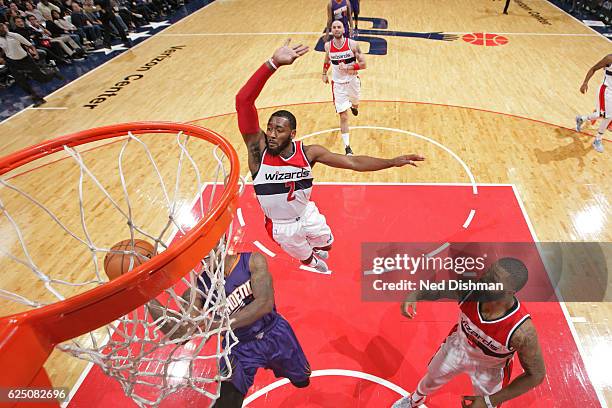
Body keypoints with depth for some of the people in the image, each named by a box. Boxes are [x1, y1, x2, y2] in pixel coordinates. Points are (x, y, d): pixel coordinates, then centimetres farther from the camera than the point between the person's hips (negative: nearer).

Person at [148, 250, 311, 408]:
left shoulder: (253, 261, -20)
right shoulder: (199, 288, -17)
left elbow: (265, 303, -31)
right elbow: (180, 333, -25)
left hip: (275, 334, 1)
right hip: (240, 347, 0)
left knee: (302, 381, 23)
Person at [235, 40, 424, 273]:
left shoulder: (308, 153, -22)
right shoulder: (258, 149, -29)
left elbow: (353, 162, -17)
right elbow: (243, 101, -43)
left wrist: (392, 162, -25)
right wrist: (273, 63, -54)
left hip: (307, 214, 2)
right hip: (281, 227, -2)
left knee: (326, 246, 29)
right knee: (306, 258, 25)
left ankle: (312, 252, 67)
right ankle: (312, 262, 64)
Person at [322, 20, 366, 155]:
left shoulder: (352, 44, -14)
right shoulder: (328, 46, -7)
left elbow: (363, 64, -15)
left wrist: (348, 67, -27)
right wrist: (324, 73, 20)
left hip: (353, 81, 1)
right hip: (338, 84, -1)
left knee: (355, 104, 28)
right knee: (343, 116, -7)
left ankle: (353, 106, 70)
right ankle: (347, 147, 0)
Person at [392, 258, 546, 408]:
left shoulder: (522, 330, -40)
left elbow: (537, 375, -23)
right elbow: (439, 289, -13)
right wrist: (415, 295, -35)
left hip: (489, 369, -3)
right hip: (458, 346, 4)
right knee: (431, 381, 28)